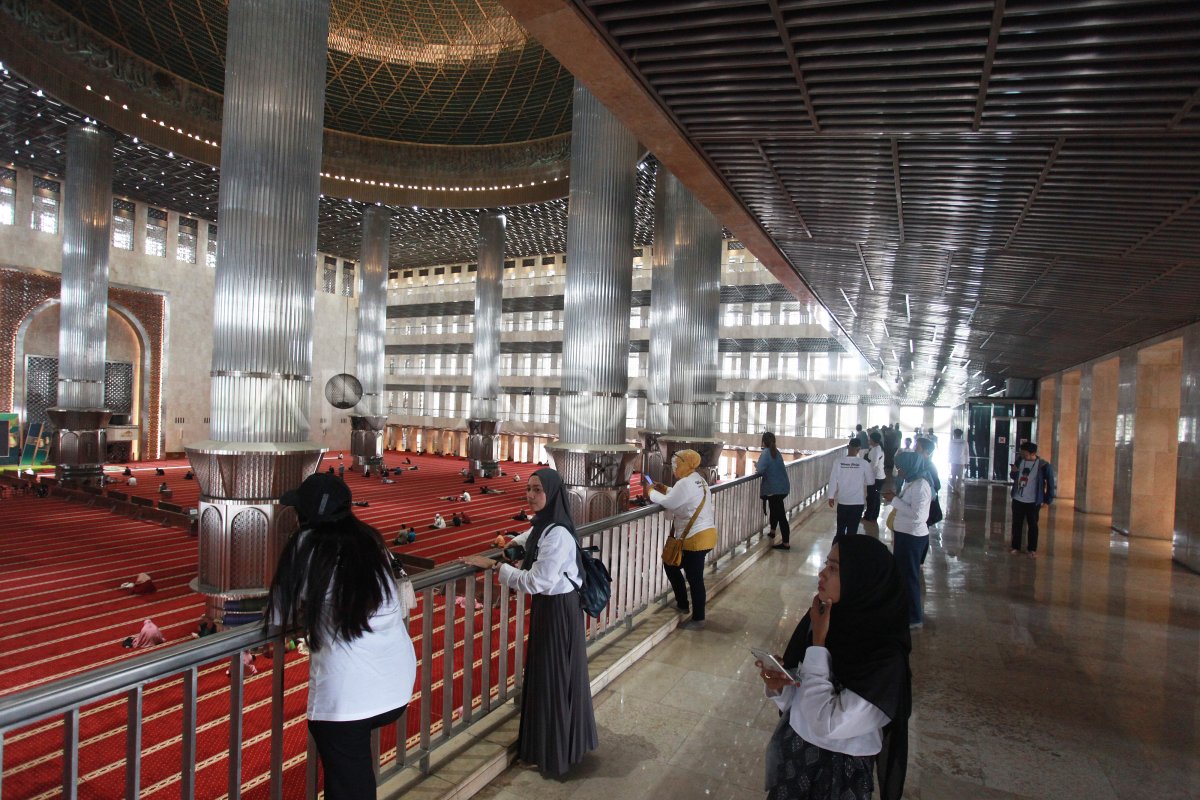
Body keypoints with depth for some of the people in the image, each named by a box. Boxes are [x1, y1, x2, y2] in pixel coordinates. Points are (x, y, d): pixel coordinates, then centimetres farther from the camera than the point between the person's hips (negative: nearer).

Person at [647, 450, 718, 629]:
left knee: (694, 578, 0)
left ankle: (698, 619, 12)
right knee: (671, 565, 20)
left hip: (695, 538, -11)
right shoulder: (698, 480, 13)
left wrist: (652, 492, -3)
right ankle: (682, 604, 30)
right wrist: (664, 489, 12)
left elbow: (668, 503, -18)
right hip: (703, 535, 11)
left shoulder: (685, 483, -19)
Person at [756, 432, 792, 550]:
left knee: (780, 514, -4)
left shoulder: (766, 453, -13)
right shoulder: (776, 452, 11)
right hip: (782, 486, 9)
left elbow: (761, 470, -21)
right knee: (775, 509, 25)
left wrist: (756, 466, -1)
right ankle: (772, 531, 41)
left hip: (774, 488, -9)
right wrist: (760, 467, 10)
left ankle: (786, 543, -1)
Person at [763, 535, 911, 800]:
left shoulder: (885, 659, -26)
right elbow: (798, 699, 2)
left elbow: (826, 726, -29)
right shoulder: (825, 618, -8)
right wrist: (779, 686, -20)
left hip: (838, 772, -4)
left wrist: (818, 642, -27)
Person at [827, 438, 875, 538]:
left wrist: (831, 497, 6)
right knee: (852, 530, 9)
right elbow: (871, 482, -1)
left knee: (840, 528, 16)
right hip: (858, 502, -1)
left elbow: (833, 480, -5)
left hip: (842, 501, 1)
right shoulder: (864, 463, -11)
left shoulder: (838, 462, -9)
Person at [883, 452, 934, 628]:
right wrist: (895, 498, 0)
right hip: (904, 534, 10)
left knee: (909, 575, 2)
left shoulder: (920, 485, -21)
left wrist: (894, 500, -23)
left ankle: (915, 617, 15)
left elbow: (916, 513, -28)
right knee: (902, 573, 20)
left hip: (912, 536, -10)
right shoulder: (910, 482, 8)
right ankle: (906, 609, 34)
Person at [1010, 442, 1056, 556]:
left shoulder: (1043, 465, -13)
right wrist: (1013, 472, -10)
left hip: (1033, 502, -4)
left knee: (1032, 525, 9)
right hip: (1017, 499, 4)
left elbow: (1050, 483, -7)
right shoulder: (1020, 461, 1)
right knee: (1016, 524, 9)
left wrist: (1047, 500, -7)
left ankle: (1032, 549, 19)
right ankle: (1016, 547, 20)